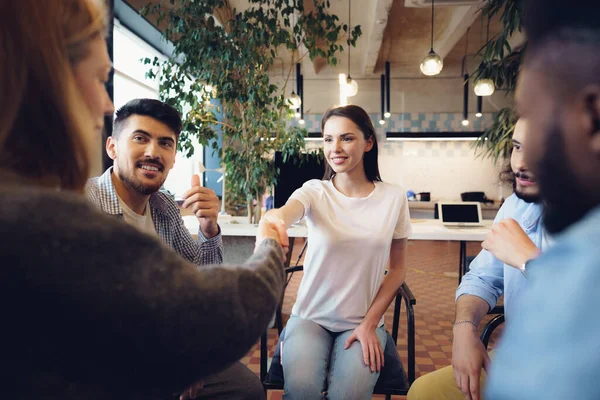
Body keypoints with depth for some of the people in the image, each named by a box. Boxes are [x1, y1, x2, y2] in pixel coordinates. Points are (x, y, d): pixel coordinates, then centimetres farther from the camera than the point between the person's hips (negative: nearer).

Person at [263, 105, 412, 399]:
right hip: (310, 316, 0)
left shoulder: (393, 198, -4)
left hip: (363, 321, 1)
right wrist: (273, 219, -55)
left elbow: (397, 268, 3)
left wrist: (370, 323, -4)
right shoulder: (314, 191, -7)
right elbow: (284, 213, -30)